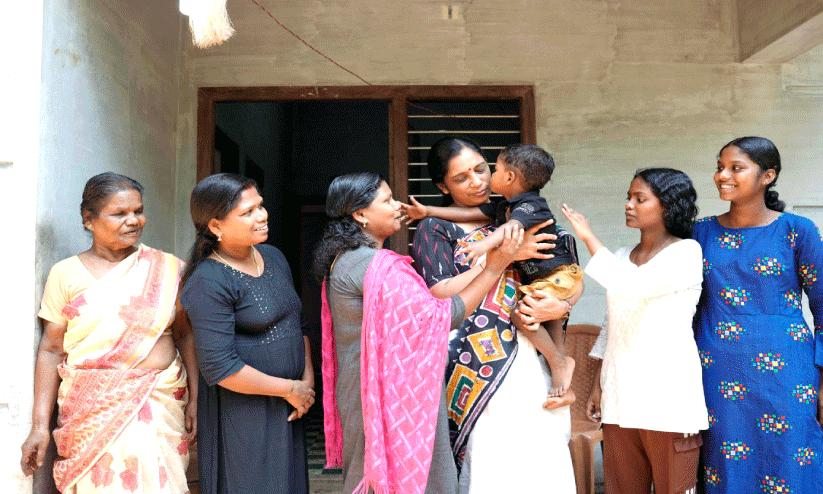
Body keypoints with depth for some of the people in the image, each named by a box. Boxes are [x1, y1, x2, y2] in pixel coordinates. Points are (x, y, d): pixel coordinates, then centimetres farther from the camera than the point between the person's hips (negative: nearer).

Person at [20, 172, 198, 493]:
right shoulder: (66, 274, 3)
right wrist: (39, 425, 0)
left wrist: (194, 397, 2)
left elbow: (186, 336, 8)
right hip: (91, 411, 0)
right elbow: (51, 349, 3)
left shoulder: (167, 268, 4)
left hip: (159, 404, 1)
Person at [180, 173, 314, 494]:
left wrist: (308, 378, 2)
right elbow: (219, 368, -23)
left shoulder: (273, 256, 7)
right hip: (240, 414, -7)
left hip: (285, 409, 8)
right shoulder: (209, 282, -18)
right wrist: (290, 389, -14)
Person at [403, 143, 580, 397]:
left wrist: (485, 244, -60)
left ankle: (559, 363, -3)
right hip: (538, 277, 11)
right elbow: (469, 213, 11)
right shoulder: (504, 207, 9)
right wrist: (427, 211, 10)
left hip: (560, 273, -11)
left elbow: (512, 228, -42)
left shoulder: (531, 205, -21)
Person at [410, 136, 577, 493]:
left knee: (546, 463, 4)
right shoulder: (436, 229, 5)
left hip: (535, 358, 4)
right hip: (482, 366, -4)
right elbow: (441, 296, -10)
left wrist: (562, 305, -9)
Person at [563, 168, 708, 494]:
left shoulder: (686, 252, -5)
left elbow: (632, 286, -22)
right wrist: (597, 386, 15)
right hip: (620, 399, 6)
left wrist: (589, 238, -13)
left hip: (668, 396, -6)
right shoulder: (621, 258, 14)